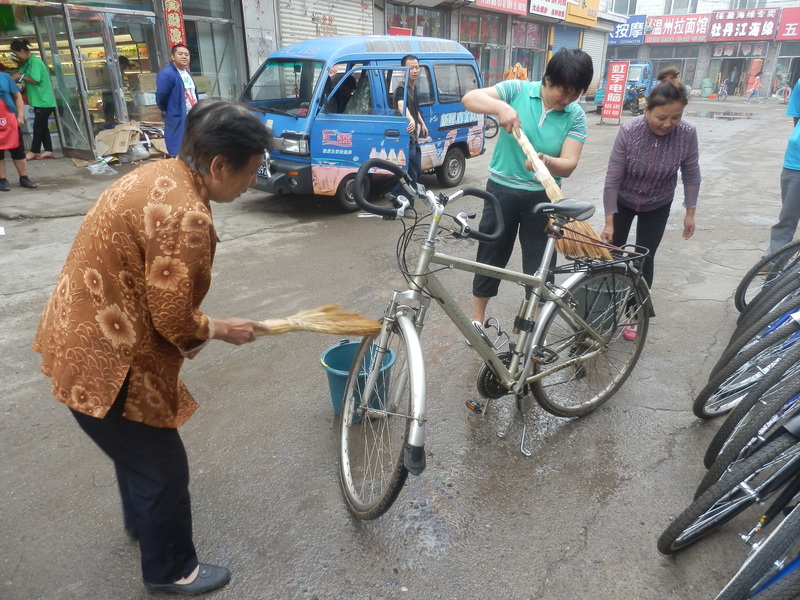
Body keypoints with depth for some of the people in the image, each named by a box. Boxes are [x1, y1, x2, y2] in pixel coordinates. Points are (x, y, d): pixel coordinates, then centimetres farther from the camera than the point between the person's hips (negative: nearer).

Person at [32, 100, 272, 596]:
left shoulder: (159, 175, 2)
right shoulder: (185, 215, -29)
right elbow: (173, 319, -23)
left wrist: (197, 330, 12)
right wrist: (221, 330, -5)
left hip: (81, 337, 10)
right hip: (107, 363, -10)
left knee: (136, 444, 30)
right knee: (163, 466, 10)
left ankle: (142, 519, 56)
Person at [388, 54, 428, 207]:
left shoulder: (414, 87, 11)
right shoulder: (401, 89, -18)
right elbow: (401, 106, -39)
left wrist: (422, 124, 37)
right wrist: (410, 119, -58)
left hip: (414, 136, 10)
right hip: (406, 136, -10)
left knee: (417, 170, 17)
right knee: (411, 174, -7)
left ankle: (395, 195, 29)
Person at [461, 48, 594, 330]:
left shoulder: (576, 116, -4)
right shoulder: (517, 90, -7)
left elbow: (568, 165, -12)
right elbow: (469, 98, -16)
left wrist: (544, 161, -33)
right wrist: (501, 106, -35)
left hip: (543, 197, 1)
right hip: (502, 190, -1)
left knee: (539, 265, 8)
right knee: (490, 257, 10)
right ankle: (477, 319, 28)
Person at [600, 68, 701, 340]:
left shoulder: (687, 133, -21)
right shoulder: (629, 131, -27)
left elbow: (691, 175, -7)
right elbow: (612, 179, -22)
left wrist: (690, 212, -3)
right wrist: (609, 222, -20)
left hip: (657, 208, 1)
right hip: (623, 202, -1)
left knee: (644, 259, 1)